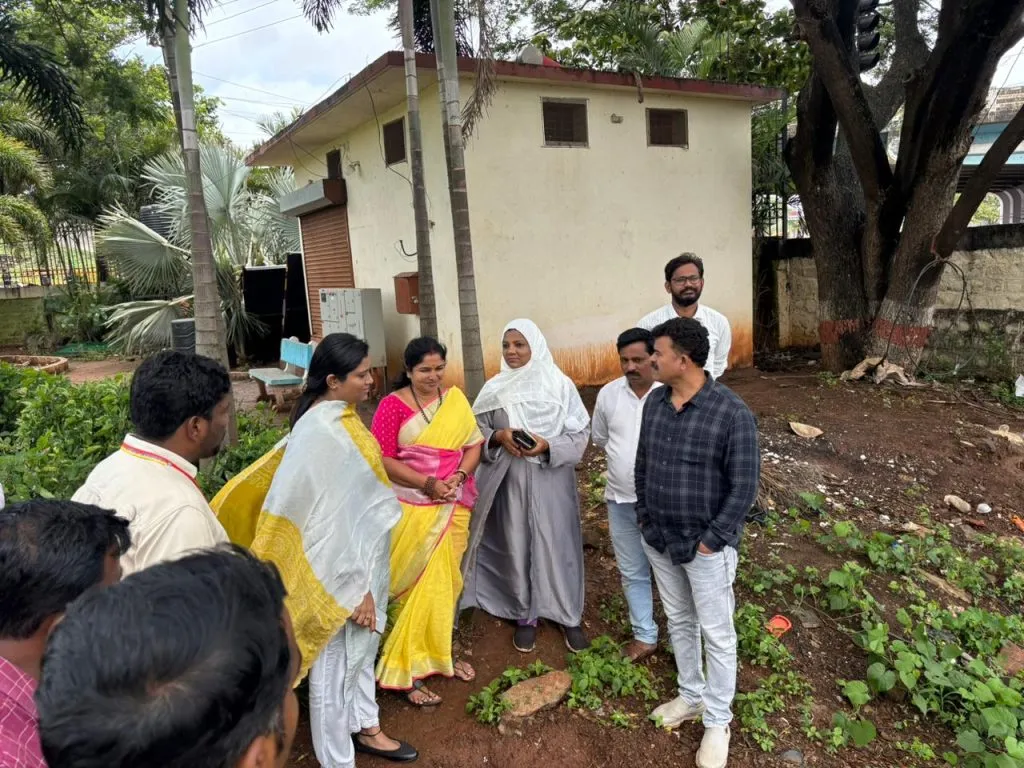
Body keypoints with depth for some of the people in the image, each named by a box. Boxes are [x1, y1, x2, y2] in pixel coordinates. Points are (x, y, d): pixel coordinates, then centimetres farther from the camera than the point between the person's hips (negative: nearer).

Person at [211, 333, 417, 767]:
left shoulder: (341, 417, 1)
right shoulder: (319, 433, -26)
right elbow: (327, 517, -25)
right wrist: (354, 584, -21)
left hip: (364, 557, 9)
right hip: (339, 566, -9)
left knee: (363, 646, 25)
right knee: (335, 659, 10)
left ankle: (364, 727, 46)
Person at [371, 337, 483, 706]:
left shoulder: (456, 399, 4)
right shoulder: (393, 405, -9)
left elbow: (474, 444, 6)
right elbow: (382, 459, -13)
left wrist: (459, 475, -13)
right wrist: (427, 483, -20)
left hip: (453, 508, 4)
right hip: (411, 509, -4)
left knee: (445, 582, 16)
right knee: (416, 586, 2)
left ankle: (439, 652, 35)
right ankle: (407, 669, 16)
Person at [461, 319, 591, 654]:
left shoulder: (560, 385, -6)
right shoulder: (495, 389, 1)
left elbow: (580, 433, -4)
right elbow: (476, 432, 7)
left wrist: (548, 445, -20)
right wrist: (498, 437, -13)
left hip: (551, 481, -2)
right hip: (511, 482, 2)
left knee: (558, 546, 5)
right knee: (517, 546, 10)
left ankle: (569, 615, 24)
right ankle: (526, 615, 28)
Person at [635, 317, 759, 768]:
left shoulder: (732, 413, -20)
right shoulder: (654, 403, 0)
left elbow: (744, 487, -17)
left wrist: (713, 538, -16)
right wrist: (644, 517, 8)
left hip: (705, 547, -6)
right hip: (658, 540, 6)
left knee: (716, 635, 10)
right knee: (678, 623, 21)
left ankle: (717, 721, 28)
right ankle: (691, 696, 42)